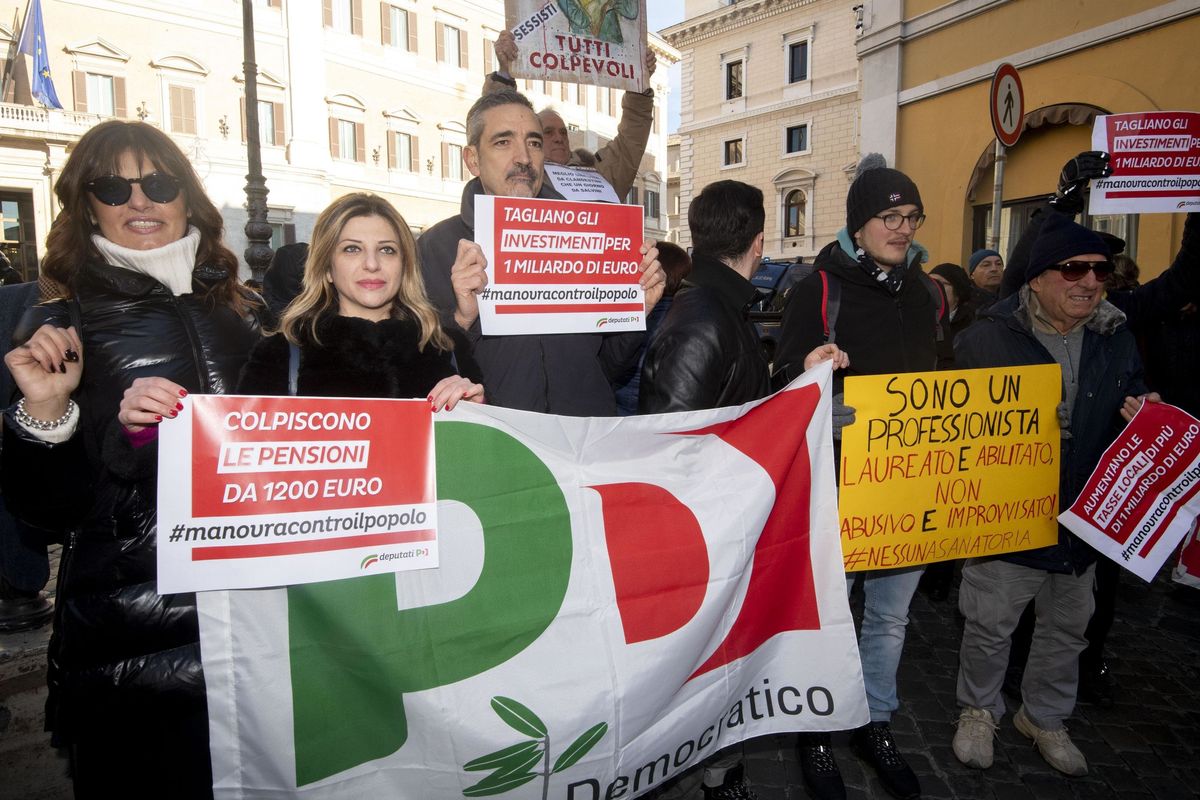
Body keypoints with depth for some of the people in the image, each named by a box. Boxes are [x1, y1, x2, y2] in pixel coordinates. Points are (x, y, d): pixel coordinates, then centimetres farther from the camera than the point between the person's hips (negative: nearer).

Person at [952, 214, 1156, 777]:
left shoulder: (1117, 340, 4)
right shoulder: (989, 337, -11)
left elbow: (1134, 411, 16)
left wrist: (1139, 420, -7)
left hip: (1084, 517, 5)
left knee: (1067, 626, 20)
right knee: (990, 624, 9)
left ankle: (1045, 716, 42)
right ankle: (978, 710, 33)